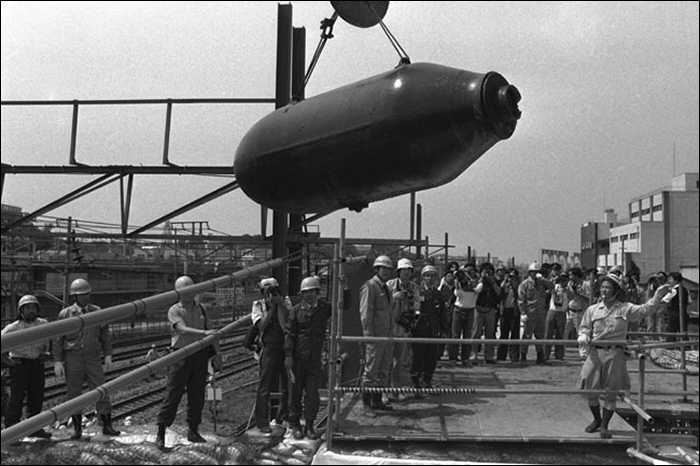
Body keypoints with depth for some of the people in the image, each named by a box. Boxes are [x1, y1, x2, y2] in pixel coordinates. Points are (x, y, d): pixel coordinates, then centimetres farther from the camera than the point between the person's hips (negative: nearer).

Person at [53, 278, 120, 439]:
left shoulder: (97, 312, 2)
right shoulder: (65, 315, -4)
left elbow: (105, 335, 9)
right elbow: (58, 340, -2)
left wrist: (108, 355, 2)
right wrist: (57, 362, -8)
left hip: (93, 359, 1)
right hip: (72, 360, -1)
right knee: (74, 394, 4)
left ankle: (107, 426, 5)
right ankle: (77, 429, 15)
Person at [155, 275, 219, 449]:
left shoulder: (201, 309, 11)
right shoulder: (174, 310, -4)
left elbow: (210, 332, 16)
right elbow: (183, 329, -21)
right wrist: (204, 333, -33)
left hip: (200, 355, 4)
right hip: (181, 355, -4)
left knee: (197, 395, 8)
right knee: (172, 394, -4)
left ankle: (193, 430, 20)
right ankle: (161, 432, 2)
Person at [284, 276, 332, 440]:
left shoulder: (324, 308, 5)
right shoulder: (296, 311, -1)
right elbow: (290, 334, -2)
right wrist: (288, 355, -8)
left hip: (315, 359, 1)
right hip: (298, 358, -1)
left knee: (312, 393, 1)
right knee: (296, 391, 7)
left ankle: (309, 425, 13)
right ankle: (295, 424, 19)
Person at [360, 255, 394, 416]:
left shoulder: (385, 288, 16)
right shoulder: (370, 286, -11)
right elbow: (365, 313, -15)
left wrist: (391, 329, 16)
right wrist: (369, 335, -18)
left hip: (386, 335, 9)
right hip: (375, 336, -9)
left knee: (384, 369, 13)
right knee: (371, 370, -3)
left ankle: (377, 400, 23)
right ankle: (366, 404, 4)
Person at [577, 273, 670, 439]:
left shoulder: (625, 309, 1)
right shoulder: (592, 310, 6)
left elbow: (645, 310, -5)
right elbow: (584, 327, 12)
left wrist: (657, 297, -16)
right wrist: (583, 336, -9)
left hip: (615, 355, -2)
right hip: (595, 353, 2)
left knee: (611, 393, 4)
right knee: (590, 390, 5)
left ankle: (604, 426, 19)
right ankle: (597, 420, 30)